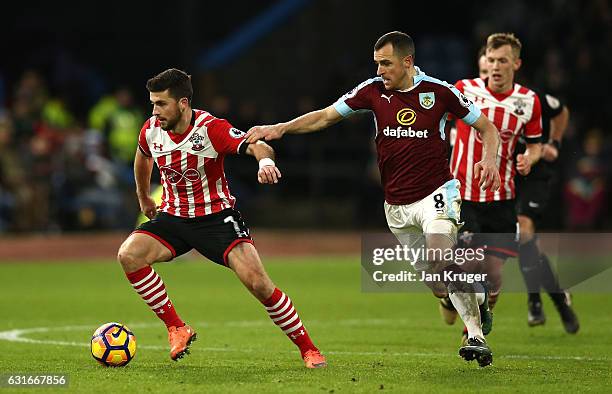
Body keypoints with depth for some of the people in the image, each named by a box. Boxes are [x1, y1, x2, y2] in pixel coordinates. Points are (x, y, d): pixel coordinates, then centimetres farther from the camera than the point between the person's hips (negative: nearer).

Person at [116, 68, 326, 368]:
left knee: (257, 282, -19)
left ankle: (307, 348, -1)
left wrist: (265, 159, -58)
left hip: (216, 216, -4)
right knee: (128, 255, -21)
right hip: (173, 217, 5)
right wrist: (144, 198, 30)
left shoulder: (211, 128, -21)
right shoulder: (151, 130, -6)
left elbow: (257, 147, -35)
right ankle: (177, 329, -9)